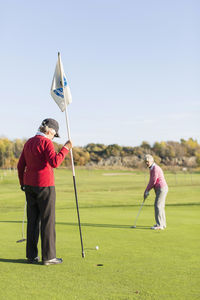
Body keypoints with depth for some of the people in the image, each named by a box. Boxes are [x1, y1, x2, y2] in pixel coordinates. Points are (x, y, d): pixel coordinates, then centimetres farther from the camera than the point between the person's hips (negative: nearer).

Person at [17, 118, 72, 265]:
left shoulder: (29, 143, 13)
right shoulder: (46, 142, -11)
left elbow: (20, 166, 15)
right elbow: (54, 162, -24)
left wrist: (23, 184, 22)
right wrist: (65, 148, -15)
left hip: (29, 185, 8)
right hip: (44, 185, -8)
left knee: (33, 220, 11)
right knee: (48, 221, -2)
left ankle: (32, 255, 14)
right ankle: (48, 256, 1)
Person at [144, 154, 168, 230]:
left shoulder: (155, 168, -17)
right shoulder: (152, 169, 16)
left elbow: (153, 181, -18)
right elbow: (151, 181, 18)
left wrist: (146, 190, -7)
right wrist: (147, 191, 9)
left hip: (161, 189, -10)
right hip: (161, 189, 10)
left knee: (157, 206, -12)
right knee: (160, 206, 13)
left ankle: (159, 225, -12)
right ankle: (162, 224, 19)